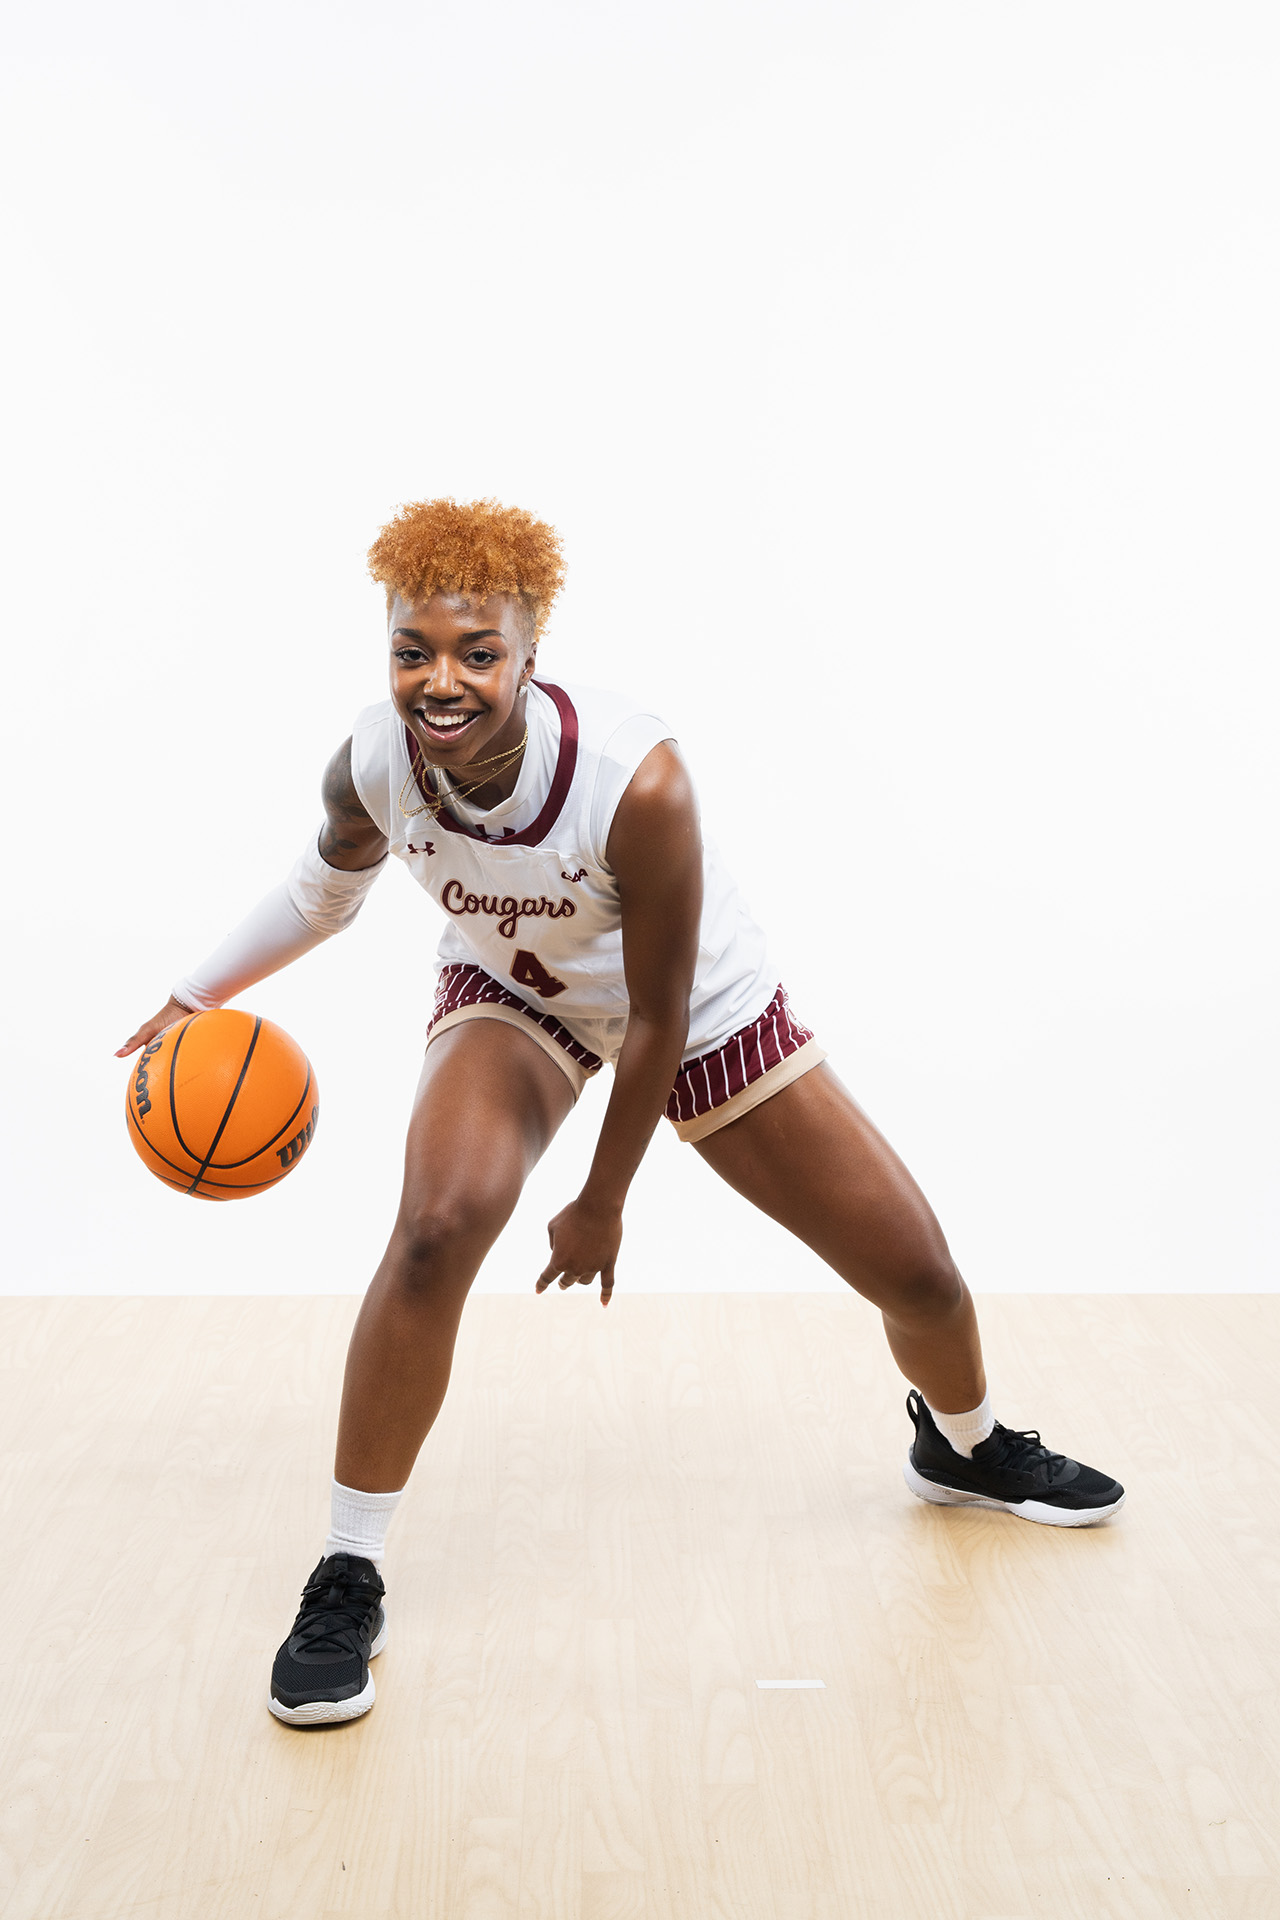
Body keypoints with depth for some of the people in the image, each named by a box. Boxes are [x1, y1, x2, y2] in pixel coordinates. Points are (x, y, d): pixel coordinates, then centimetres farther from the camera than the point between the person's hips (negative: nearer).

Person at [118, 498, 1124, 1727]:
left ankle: (964, 1448, 41)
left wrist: (602, 1204, -14)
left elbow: (659, 1017, -24)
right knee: (439, 1226, -31)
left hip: (702, 1015, -1)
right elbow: (331, 881, 3)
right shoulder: (370, 769, -24)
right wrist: (202, 993, 5)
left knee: (916, 1270, 3)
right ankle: (346, 1580, -10)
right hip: (512, 994, 1)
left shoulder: (635, 776, -37)